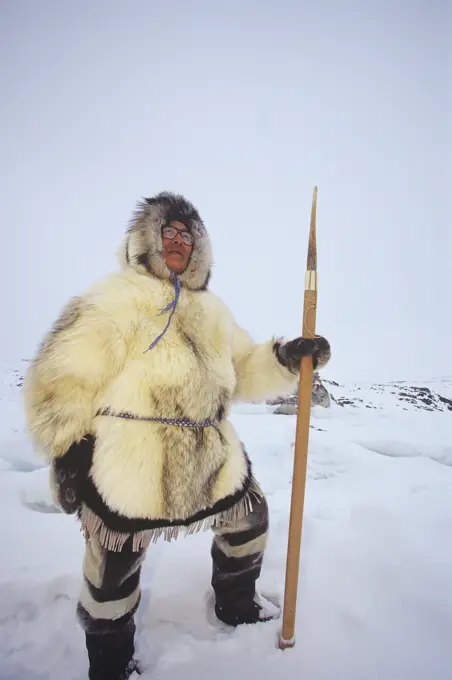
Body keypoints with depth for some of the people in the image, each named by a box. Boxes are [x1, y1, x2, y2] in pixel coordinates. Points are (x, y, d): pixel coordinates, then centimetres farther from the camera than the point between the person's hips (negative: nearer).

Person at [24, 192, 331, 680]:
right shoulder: (114, 299, -11)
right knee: (114, 578, 12)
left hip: (212, 461, 6)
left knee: (249, 521, 23)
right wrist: (69, 454, -10)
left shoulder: (211, 311, 10)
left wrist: (286, 358, -3)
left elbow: (242, 372, 12)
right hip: (128, 471, -6)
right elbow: (64, 379, -12)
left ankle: (236, 605, 53)